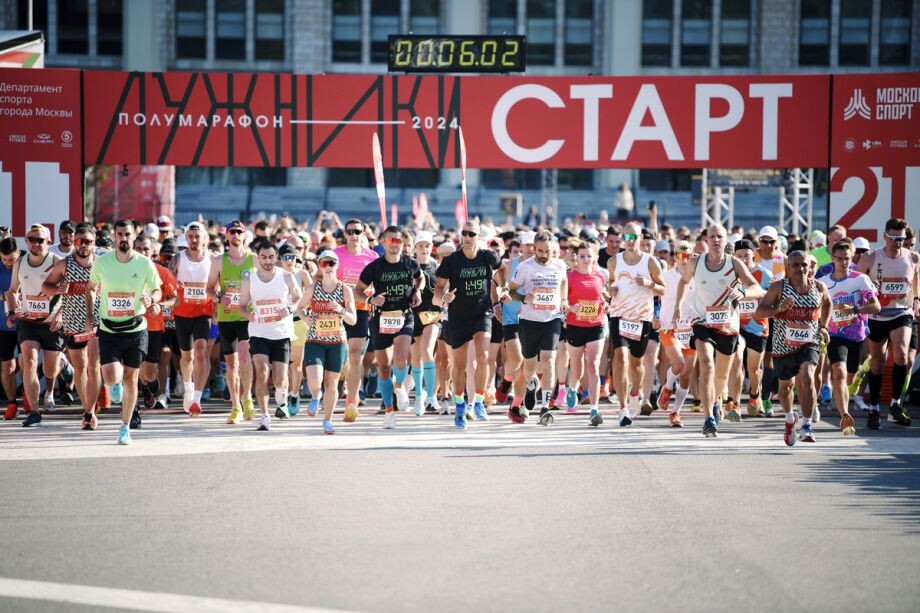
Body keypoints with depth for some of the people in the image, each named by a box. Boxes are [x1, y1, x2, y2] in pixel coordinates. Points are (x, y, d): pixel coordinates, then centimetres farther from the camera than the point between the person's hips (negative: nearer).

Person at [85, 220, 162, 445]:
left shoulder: (145, 263, -6)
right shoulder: (101, 262, -4)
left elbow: (157, 291, 2)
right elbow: (91, 288, 12)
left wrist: (150, 299, -21)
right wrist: (89, 317, 4)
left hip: (136, 329, 0)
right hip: (108, 330, 0)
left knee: (130, 379, 4)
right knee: (111, 378, -14)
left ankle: (125, 427, 19)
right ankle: (117, 383, 25)